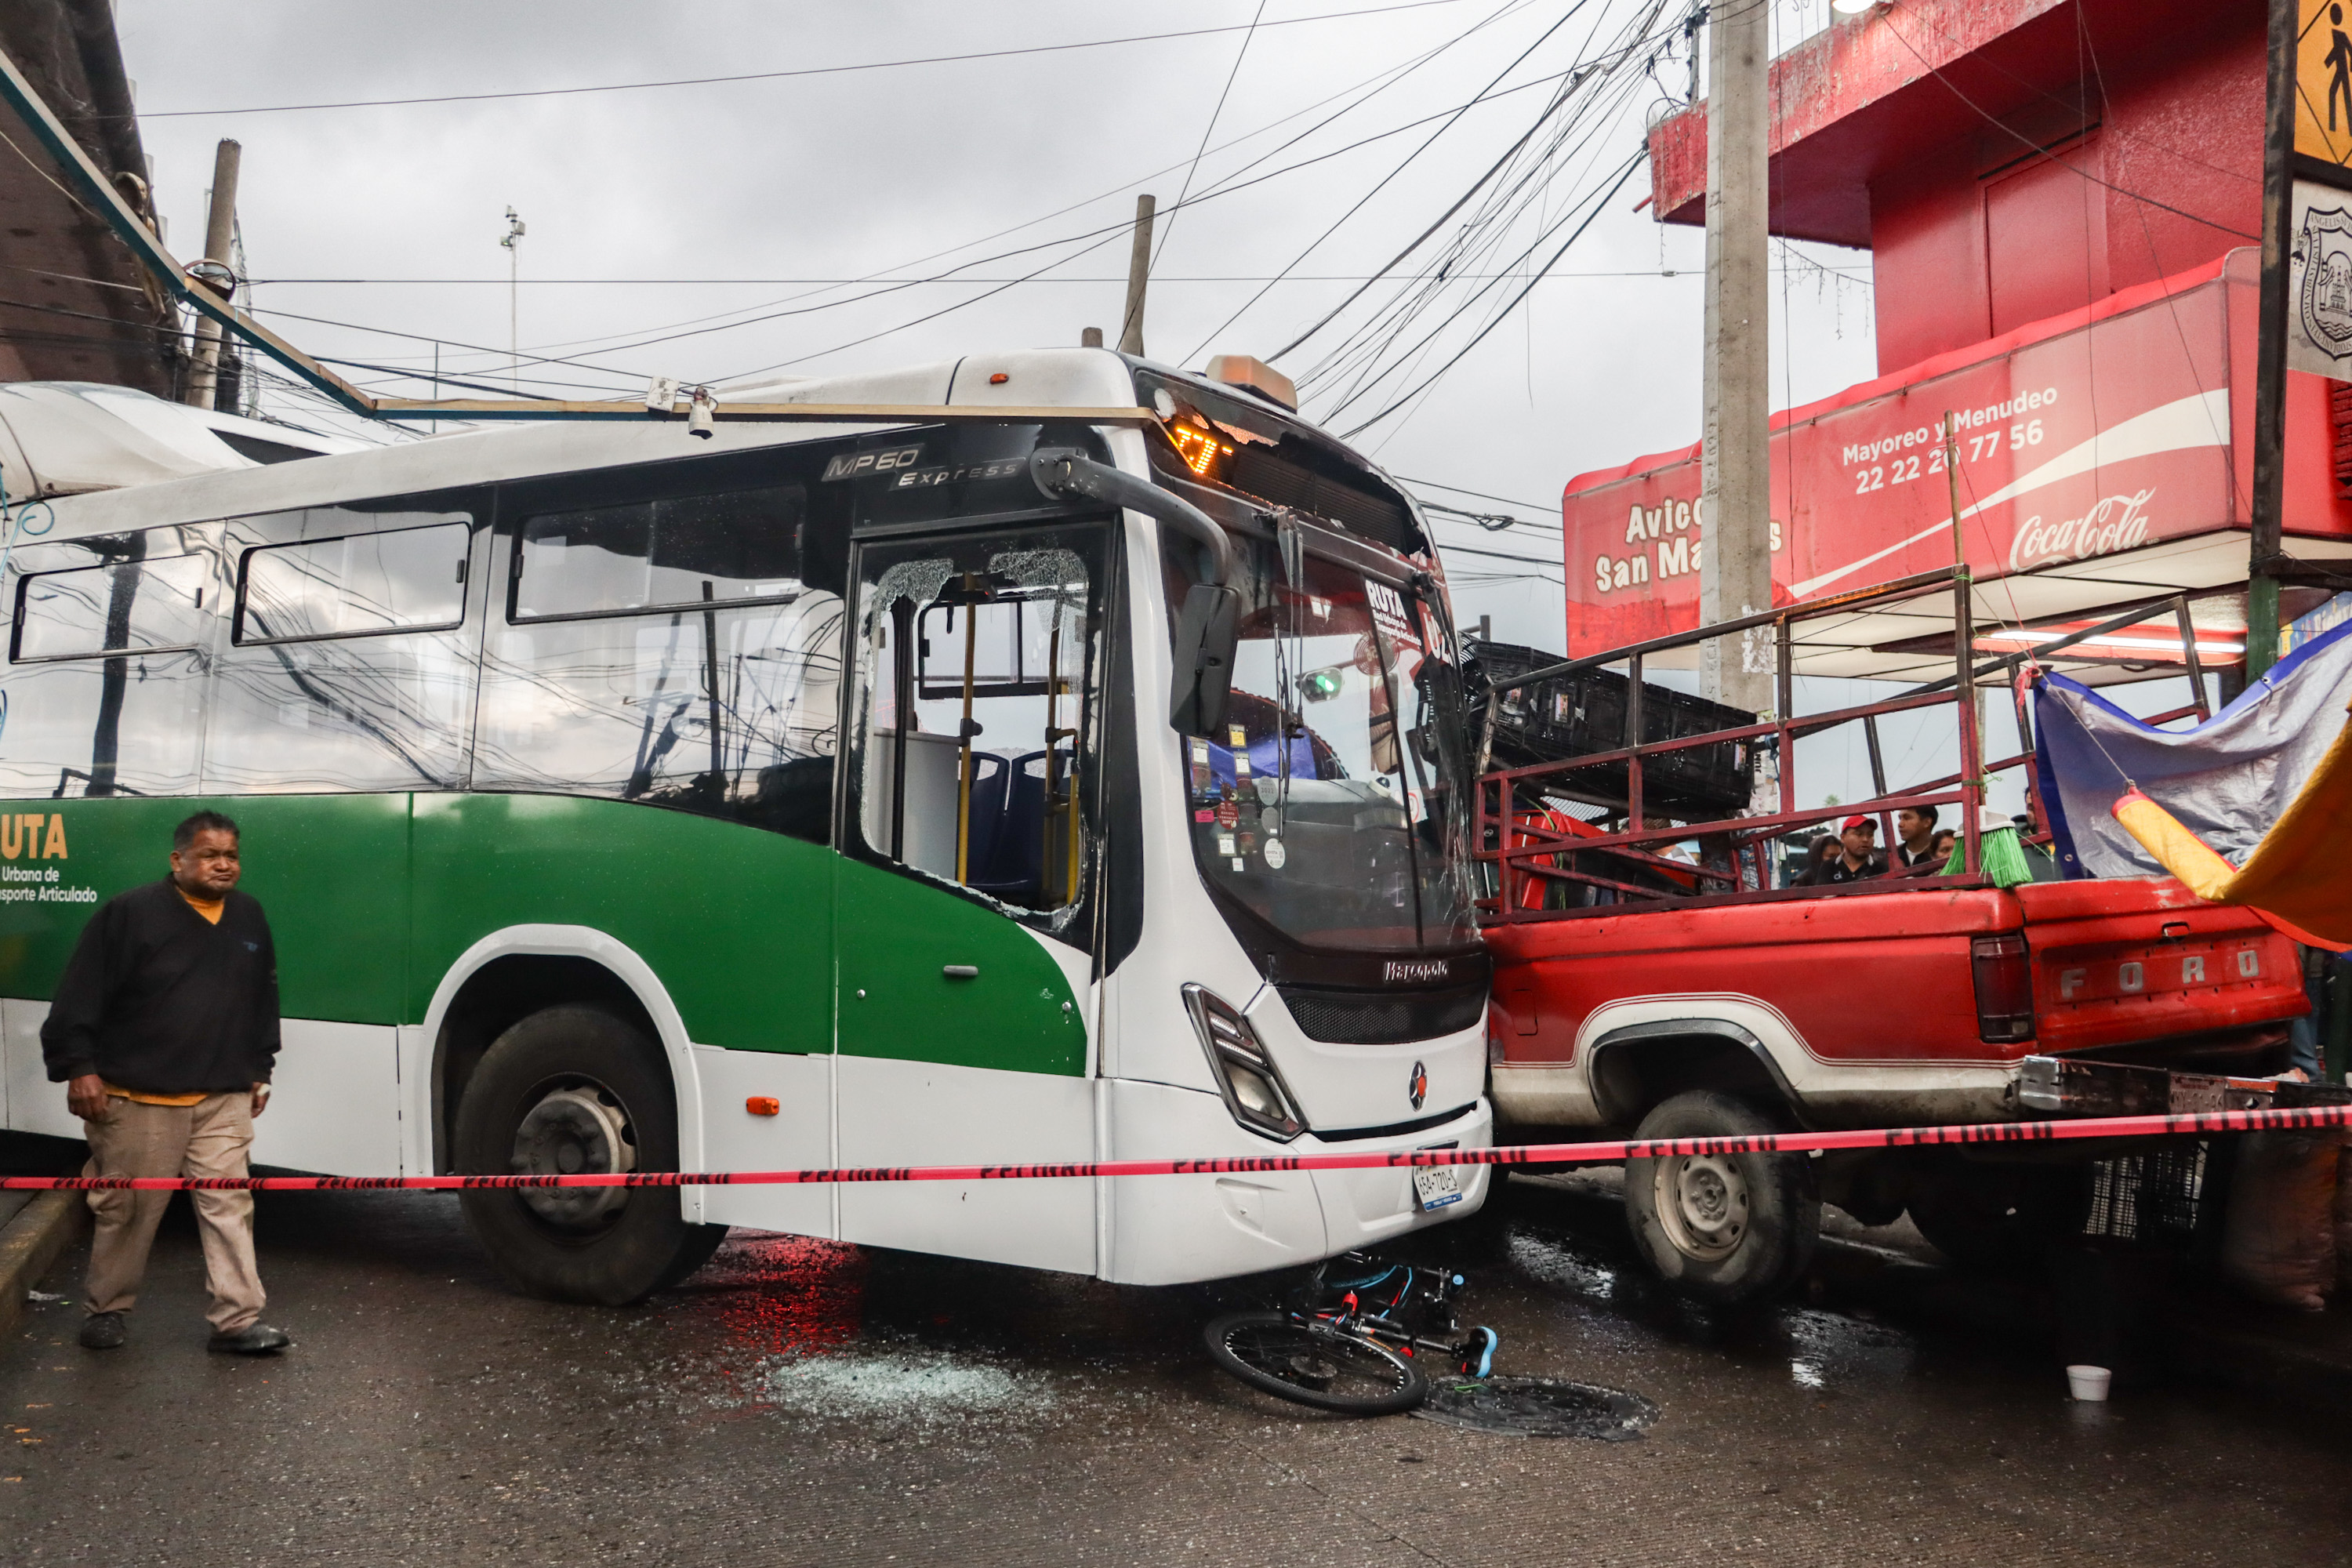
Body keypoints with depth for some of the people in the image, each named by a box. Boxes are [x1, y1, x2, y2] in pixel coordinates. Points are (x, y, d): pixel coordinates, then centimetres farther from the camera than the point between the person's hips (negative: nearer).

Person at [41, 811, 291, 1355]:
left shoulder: (249, 917, 11)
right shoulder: (129, 913, -7)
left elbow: (264, 1000, 20)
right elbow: (80, 996, -8)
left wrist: (260, 1070, 20)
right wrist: (78, 1067, -13)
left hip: (225, 1100, 4)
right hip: (138, 1100, -4)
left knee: (229, 1205, 0)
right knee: (127, 1209, 8)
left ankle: (238, 1320, 3)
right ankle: (105, 1308, 27)